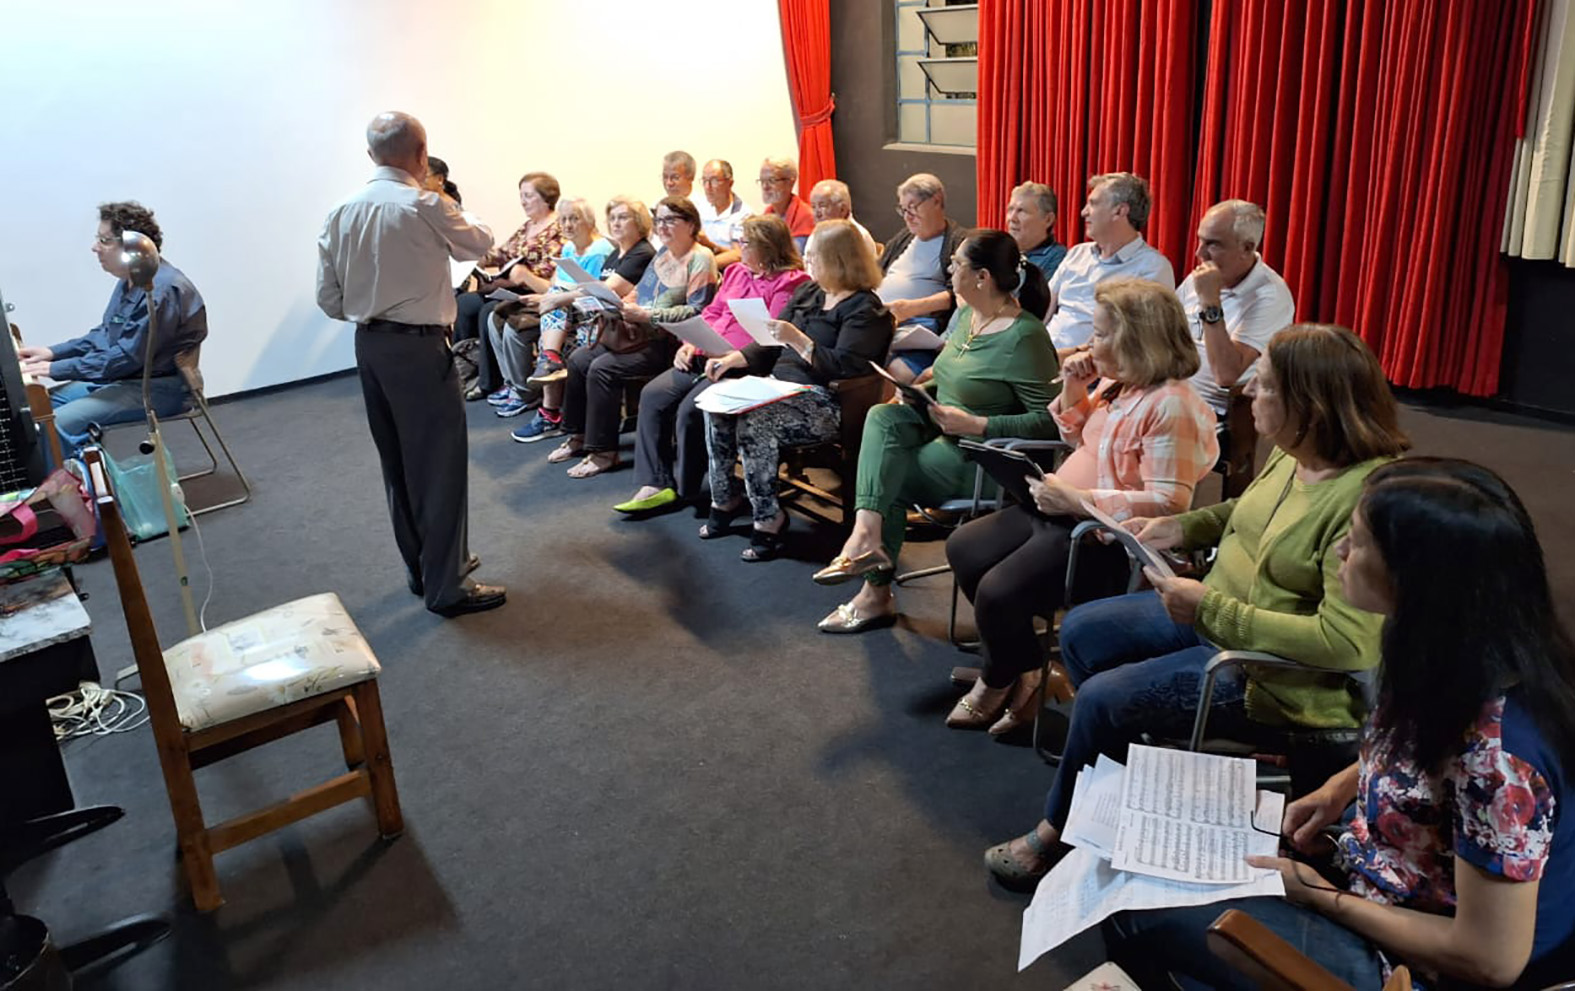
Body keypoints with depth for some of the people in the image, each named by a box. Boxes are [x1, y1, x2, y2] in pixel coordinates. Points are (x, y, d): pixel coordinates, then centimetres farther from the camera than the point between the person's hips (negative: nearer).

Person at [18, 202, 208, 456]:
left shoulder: (163, 290, -23)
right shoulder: (132, 280, 11)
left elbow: (127, 357, -24)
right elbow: (104, 334, 23)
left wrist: (56, 368, -18)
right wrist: (53, 352, 10)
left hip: (159, 388, -11)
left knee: (58, 423, -23)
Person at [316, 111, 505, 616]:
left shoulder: (341, 213, 4)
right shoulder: (426, 206, -14)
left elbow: (329, 300, 6)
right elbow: (480, 243, 5)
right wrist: (446, 210, 24)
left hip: (368, 346, 7)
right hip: (419, 346, -7)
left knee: (398, 462, 16)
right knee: (439, 462, 0)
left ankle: (422, 565, 30)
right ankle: (445, 585, 6)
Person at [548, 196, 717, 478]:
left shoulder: (700, 259, -11)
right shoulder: (663, 253, 17)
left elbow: (697, 312, -19)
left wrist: (646, 315, -21)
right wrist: (620, 306, 3)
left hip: (667, 342, -9)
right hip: (640, 334, 9)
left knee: (603, 368, -24)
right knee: (579, 359, -2)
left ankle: (604, 451, -13)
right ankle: (578, 436, 10)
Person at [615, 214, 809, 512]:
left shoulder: (789, 283, -8)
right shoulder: (736, 272, 20)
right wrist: (691, 344, 5)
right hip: (707, 357, 9)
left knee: (690, 409, -24)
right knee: (653, 394, -8)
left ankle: (686, 489, -3)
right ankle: (655, 483, -9)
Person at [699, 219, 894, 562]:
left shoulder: (865, 309, -7)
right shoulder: (808, 293, 19)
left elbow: (846, 367, -19)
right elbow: (771, 346, 21)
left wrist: (798, 340, -23)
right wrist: (732, 359, 6)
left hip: (823, 404, -8)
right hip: (781, 387, 8)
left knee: (753, 420, -31)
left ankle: (768, 519, -20)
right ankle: (725, 499, -5)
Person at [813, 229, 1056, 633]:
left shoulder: (1024, 337, -18)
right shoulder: (966, 316, 8)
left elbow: (1048, 421, -21)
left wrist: (975, 425, -23)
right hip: (943, 436, 8)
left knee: (888, 477, -16)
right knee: (884, 418, -16)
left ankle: (876, 593, -8)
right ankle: (868, 539, -25)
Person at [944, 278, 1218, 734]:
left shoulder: (1172, 406, -22)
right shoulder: (1115, 381, 7)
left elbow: (1166, 503, -27)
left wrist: (1075, 500, -27)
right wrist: (1072, 391, 4)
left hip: (1105, 537, -10)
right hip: (1060, 511, 11)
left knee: (997, 592, -22)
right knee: (963, 548, 6)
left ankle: (1000, 682, 12)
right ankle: (1023, 672, 16)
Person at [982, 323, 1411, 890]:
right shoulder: (1293, 455, -3)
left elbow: (1349, 642, -34)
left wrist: (1211, 610, -31)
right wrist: (1178, 527, 4)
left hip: (1275, 675, -9)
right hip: (1212, 614, 9)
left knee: (1101, 699, -14)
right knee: (1081, 632, 7)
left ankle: (1055, 834, 13)